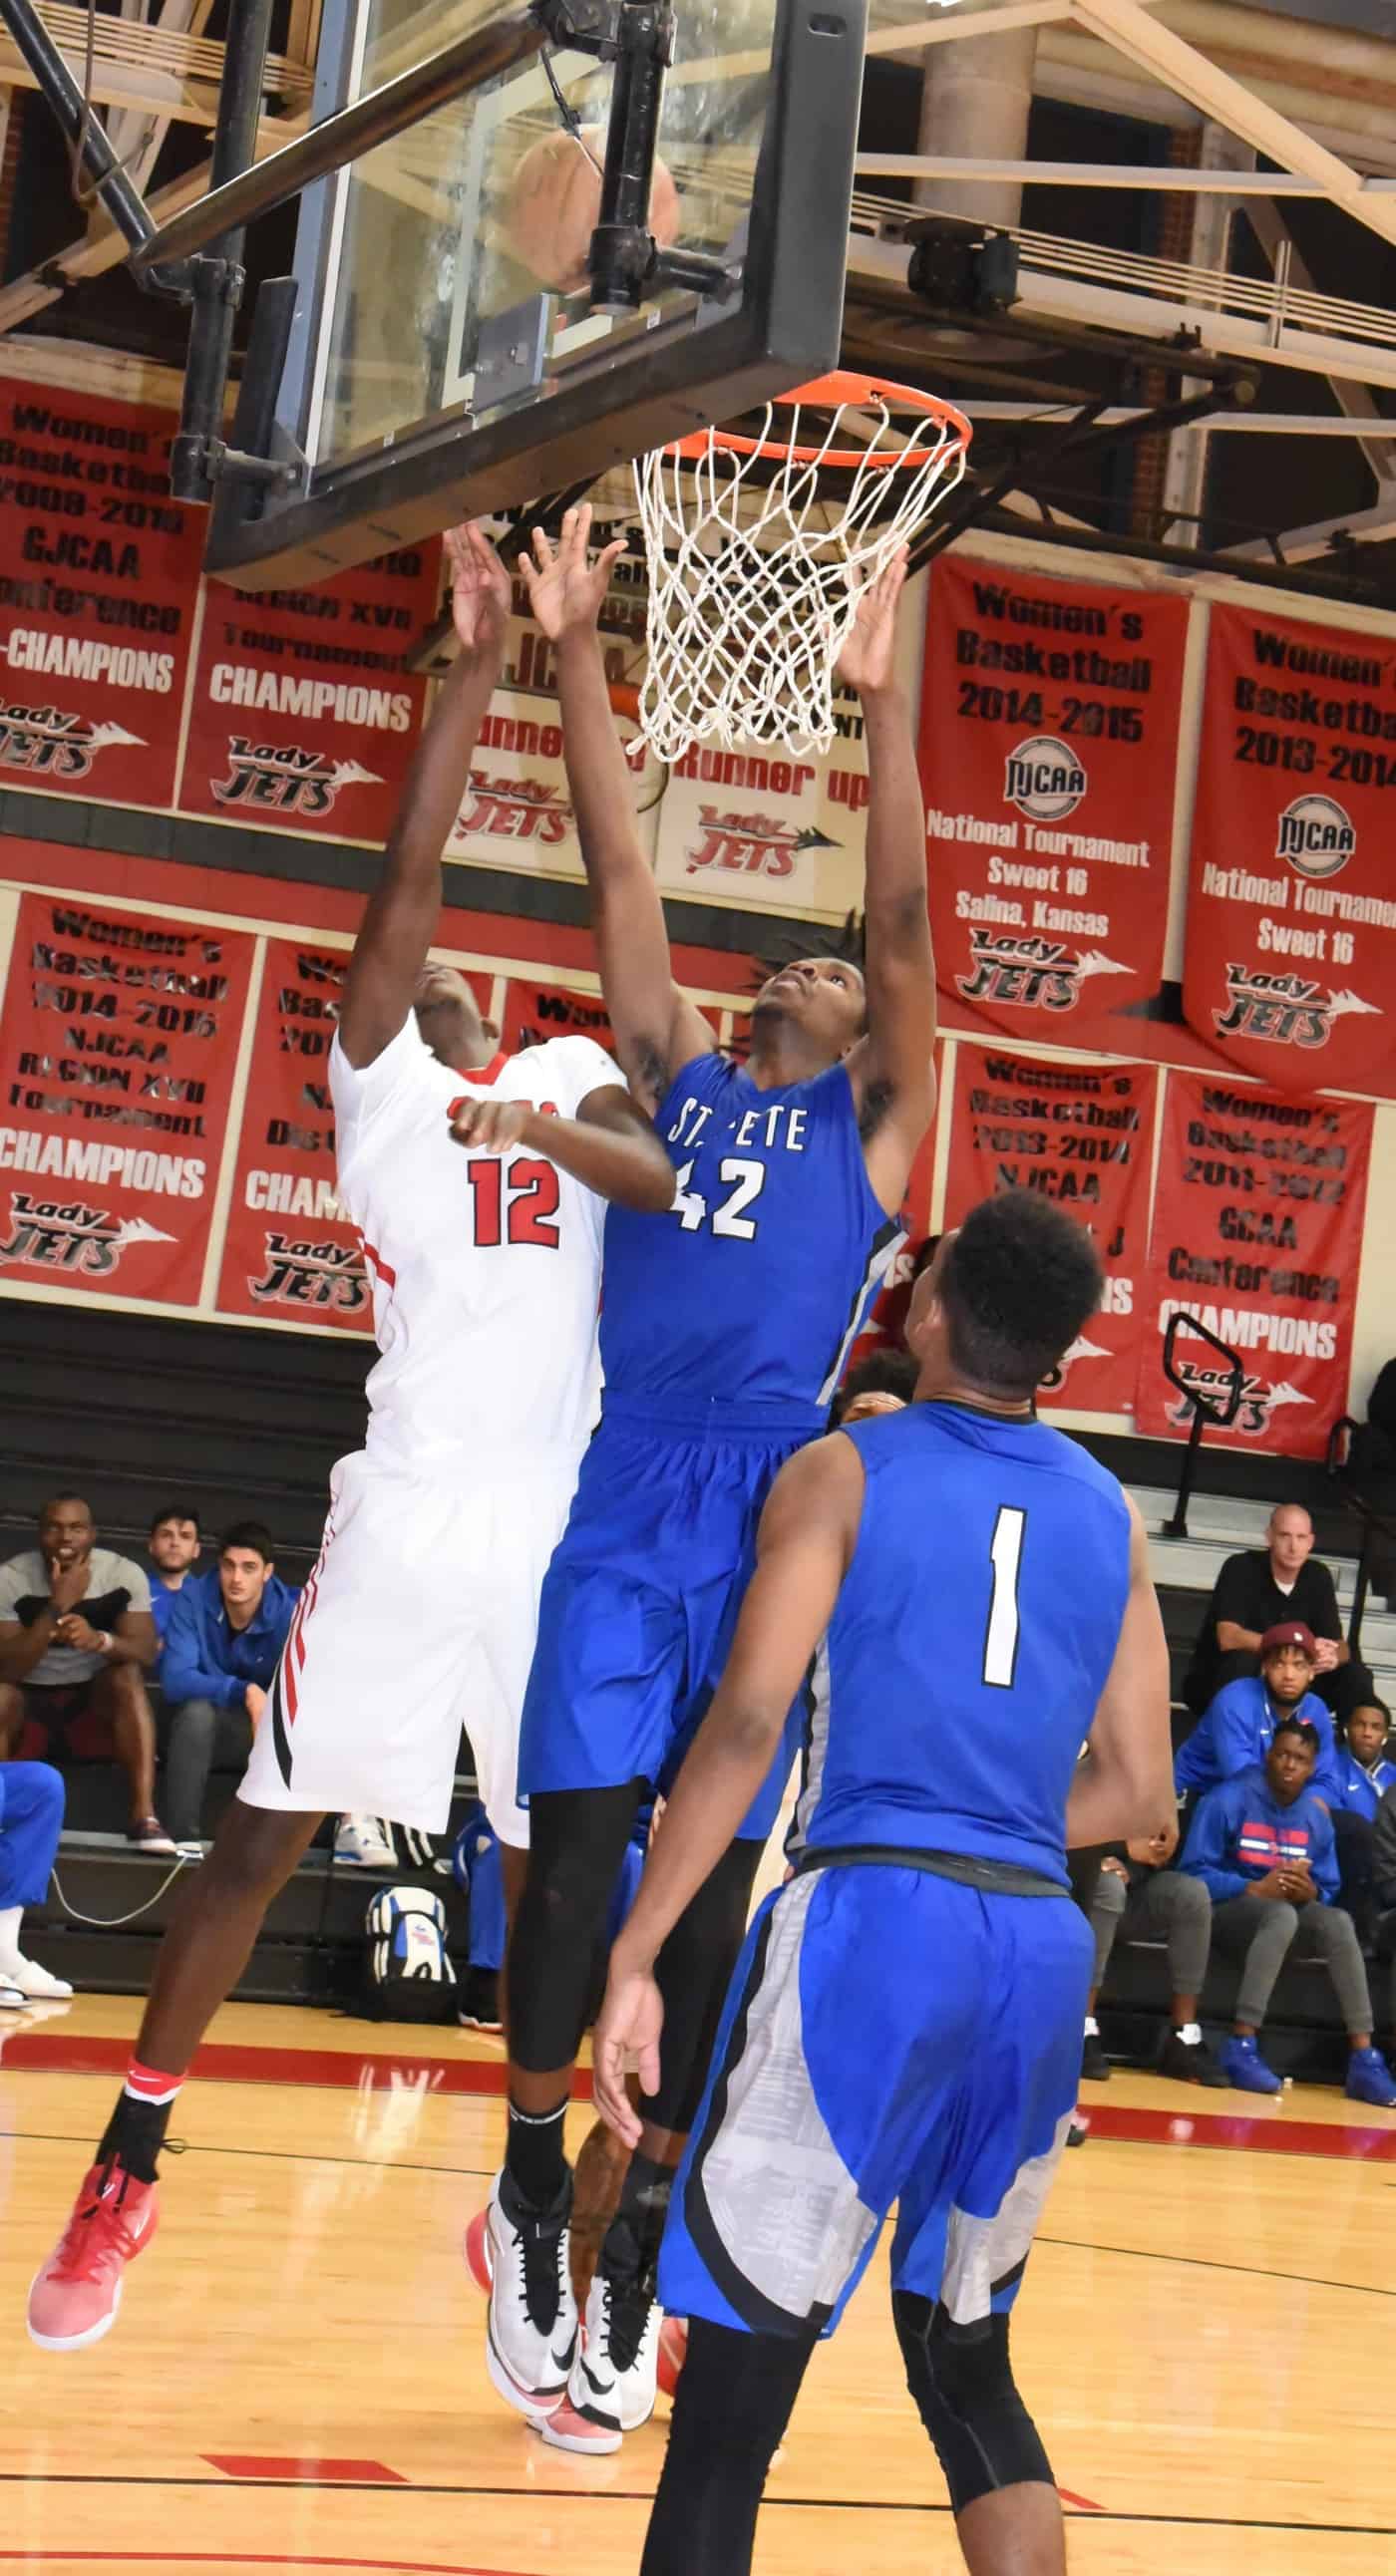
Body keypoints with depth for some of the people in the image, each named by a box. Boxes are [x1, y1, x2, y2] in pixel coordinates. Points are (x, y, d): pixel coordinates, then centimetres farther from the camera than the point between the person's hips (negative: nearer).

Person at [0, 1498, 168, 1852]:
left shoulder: (125, 1574, -13)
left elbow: (145, 1654, -20)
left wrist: (99, 1639, -42)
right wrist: (58, 1607, -35)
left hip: (94, 1691, 1)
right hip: (31, 1695, -1)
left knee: (127, 1676, -30)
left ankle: (144, 1816, -34)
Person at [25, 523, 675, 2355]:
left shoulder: (571, 1080, 17)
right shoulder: (377, 1083, 9)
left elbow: (673, 1181, -4)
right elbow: (404, 891, -4)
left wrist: (553, 1128, -20)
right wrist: (475, 675, -9)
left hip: (564, 1530, 3)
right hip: (411, 1516, -2)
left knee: (558, 1863, 6)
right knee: (263, 1833, 1)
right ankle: (124, 2179, 12)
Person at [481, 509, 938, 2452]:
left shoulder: (872, 1122, 14)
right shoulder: (679, 1080, 18)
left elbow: (905, 923, 2)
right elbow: (618, 870, 14)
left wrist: (886, 706, -6)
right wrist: (576, 653, 9)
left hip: (767, 1520, -1)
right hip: (617, 1503, 1)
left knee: (715, 1892, 1)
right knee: (575, 1857, -3)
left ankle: (636, 2263, 8)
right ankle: (532, 2189, 15)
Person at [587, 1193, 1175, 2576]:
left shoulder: (846, 1472, 2)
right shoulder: (1109, 1513, 15)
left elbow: (747, 1723, -10)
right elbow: (1138, 1797, 14)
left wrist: (633, 1957, -9)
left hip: (873, 1915, -5)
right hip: (1042, 1944, 5)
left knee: (737, 2369, 0)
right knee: (967, 2362, 20)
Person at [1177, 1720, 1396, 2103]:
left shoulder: (1316, 1815, 6)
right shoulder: (1229, 1799, -9)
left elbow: (1329, 1893, 8)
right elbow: (1194, 1872, -13)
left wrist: (1310, 1893, -17)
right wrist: (1255, 1889, -25)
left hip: (1291, 1913, 5)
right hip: (1227, 1910, -5)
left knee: (1338, 1921, -26)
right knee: (1281, 1913, -36)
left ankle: (1363, 2060, -31)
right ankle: (1241, 2047, -40)